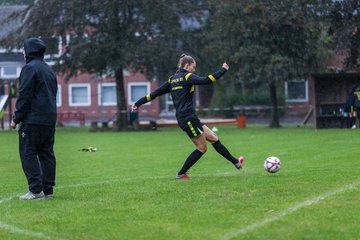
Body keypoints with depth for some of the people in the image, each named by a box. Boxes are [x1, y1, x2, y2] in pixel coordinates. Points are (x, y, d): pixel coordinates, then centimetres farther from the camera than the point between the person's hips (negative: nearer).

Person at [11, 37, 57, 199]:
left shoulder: (30, 68, -8)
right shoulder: (49, 70, 20)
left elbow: (24, 96, -13)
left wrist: (16, 118, -9)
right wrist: (50, 114, 20)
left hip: (33, 119, -8)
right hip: (50, 119, 8)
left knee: (28, 153, -5)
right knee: (46, 154, 9)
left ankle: (36, 190, -11)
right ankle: (48, 190, 9)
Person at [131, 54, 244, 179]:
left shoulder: (172, 79, 16)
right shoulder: (187, 76, -8)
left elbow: (155, 92, 15)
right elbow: (206, 80, -21)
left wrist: (138, 103, 19)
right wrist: (223, 70, -10)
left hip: (182, 118, 9)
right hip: (188, 118, -9)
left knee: (213, 138, 11)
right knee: (202, 147, 0)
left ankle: (235, 162, 15)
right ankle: (181, 174, 3)